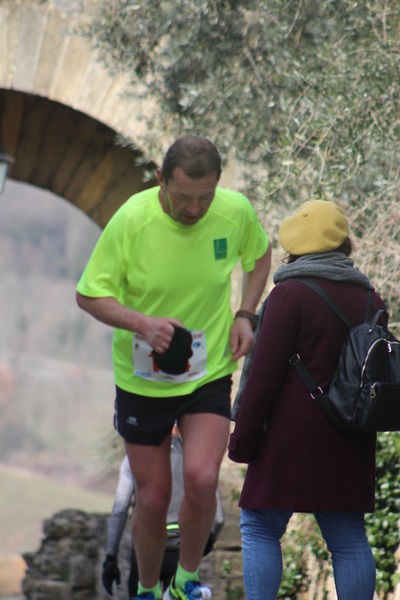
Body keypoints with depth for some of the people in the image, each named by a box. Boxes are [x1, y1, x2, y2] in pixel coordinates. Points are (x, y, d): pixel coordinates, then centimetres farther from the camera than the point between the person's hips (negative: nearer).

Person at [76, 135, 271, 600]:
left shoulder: (237, 211, -11)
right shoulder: (131, 220, -19)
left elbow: (259, 255, 12)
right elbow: (89, 295, -11)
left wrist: (244, 315, -3)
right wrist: (142, 323, -27)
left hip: (210, 374, 1)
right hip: (142, 380, -1)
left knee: (201, 480, -18)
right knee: (152, 500, 5)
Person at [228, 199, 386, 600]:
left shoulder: (290, 294, -10)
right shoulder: (368, 299, 10)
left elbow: (265, 374, -13)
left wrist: (242, 438, -6)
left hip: (294, 435, -6)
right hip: (348, 445, 6)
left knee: (259, 528, 2)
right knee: (348, 537, 7)